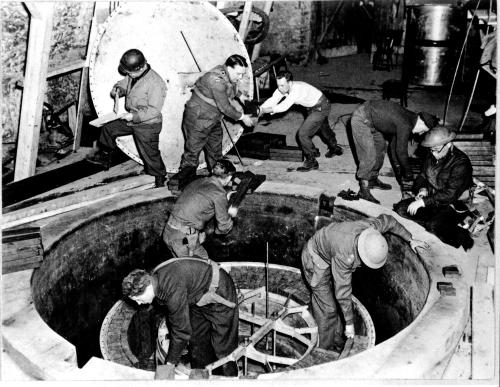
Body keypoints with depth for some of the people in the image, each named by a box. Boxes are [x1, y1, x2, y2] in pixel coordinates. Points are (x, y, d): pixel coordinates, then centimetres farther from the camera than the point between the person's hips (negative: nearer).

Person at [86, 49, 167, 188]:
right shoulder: (132, 76, -1)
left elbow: (154, 110, -27)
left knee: (150, 154, 0)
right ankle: (104, 157, 39)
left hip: (147, 125, -9)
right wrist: (118, 89, -5)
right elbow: (124, 84, 19)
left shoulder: (155, 83, -27)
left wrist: (134, 116, -30)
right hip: (131, 119, 9)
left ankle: (159, 177, 24)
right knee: (109, 129, 19)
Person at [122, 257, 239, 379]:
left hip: (219, 291, -9)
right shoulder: (154, 280, -10)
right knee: (197, 342, 13)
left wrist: (169, 364, -20)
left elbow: (182, 329, -30)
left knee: (223, 343, -3)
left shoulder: (173, 290, -38)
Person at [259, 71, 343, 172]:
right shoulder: (282, 88, -14)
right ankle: (334, 148, 55)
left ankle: (311, 161, 1)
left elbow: (284, 106, -45)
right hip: (312, 108, 9)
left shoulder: (297, 89, -38)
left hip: (321, 107, -9)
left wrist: (267, 110, -44)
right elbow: (272, 100, -17)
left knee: (303, 133, -15)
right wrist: (259, 109, -30)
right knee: (322, 128, 30)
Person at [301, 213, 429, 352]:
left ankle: (338, 345, 25)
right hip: (316, 259, -7)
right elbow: (343, 290, -34)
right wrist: (349, 323, -25)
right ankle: (326, 352, 10)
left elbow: (388, 221, -2)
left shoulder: (371, 227, -27)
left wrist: (410, 240, 5)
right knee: (328, 310, -5)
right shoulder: (344, 255, -43)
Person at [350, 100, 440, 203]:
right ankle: (364, 190, -3)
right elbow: (401, 151, -14)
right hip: (361, 120, -11)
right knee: (370, 156, -12)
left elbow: (394, 144, 17)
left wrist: (397, 165, 21)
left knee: (380, 148, 18)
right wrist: (408, 173, -1)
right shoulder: (405, 125, -22)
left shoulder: (409, 117, 7)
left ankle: (373, 180, 30)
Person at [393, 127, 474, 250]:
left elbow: (450, 195, -25)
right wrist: (422, 189, -6)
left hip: (453, 205, -8)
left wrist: (423, 202, -25)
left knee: (434, 226, -33)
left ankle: (461, 236, -8)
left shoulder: (461, 163, -22)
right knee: (400, 209, -9)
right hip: (431, 199, 8)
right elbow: (422, 176, 17)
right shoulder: (431, 156, 0)